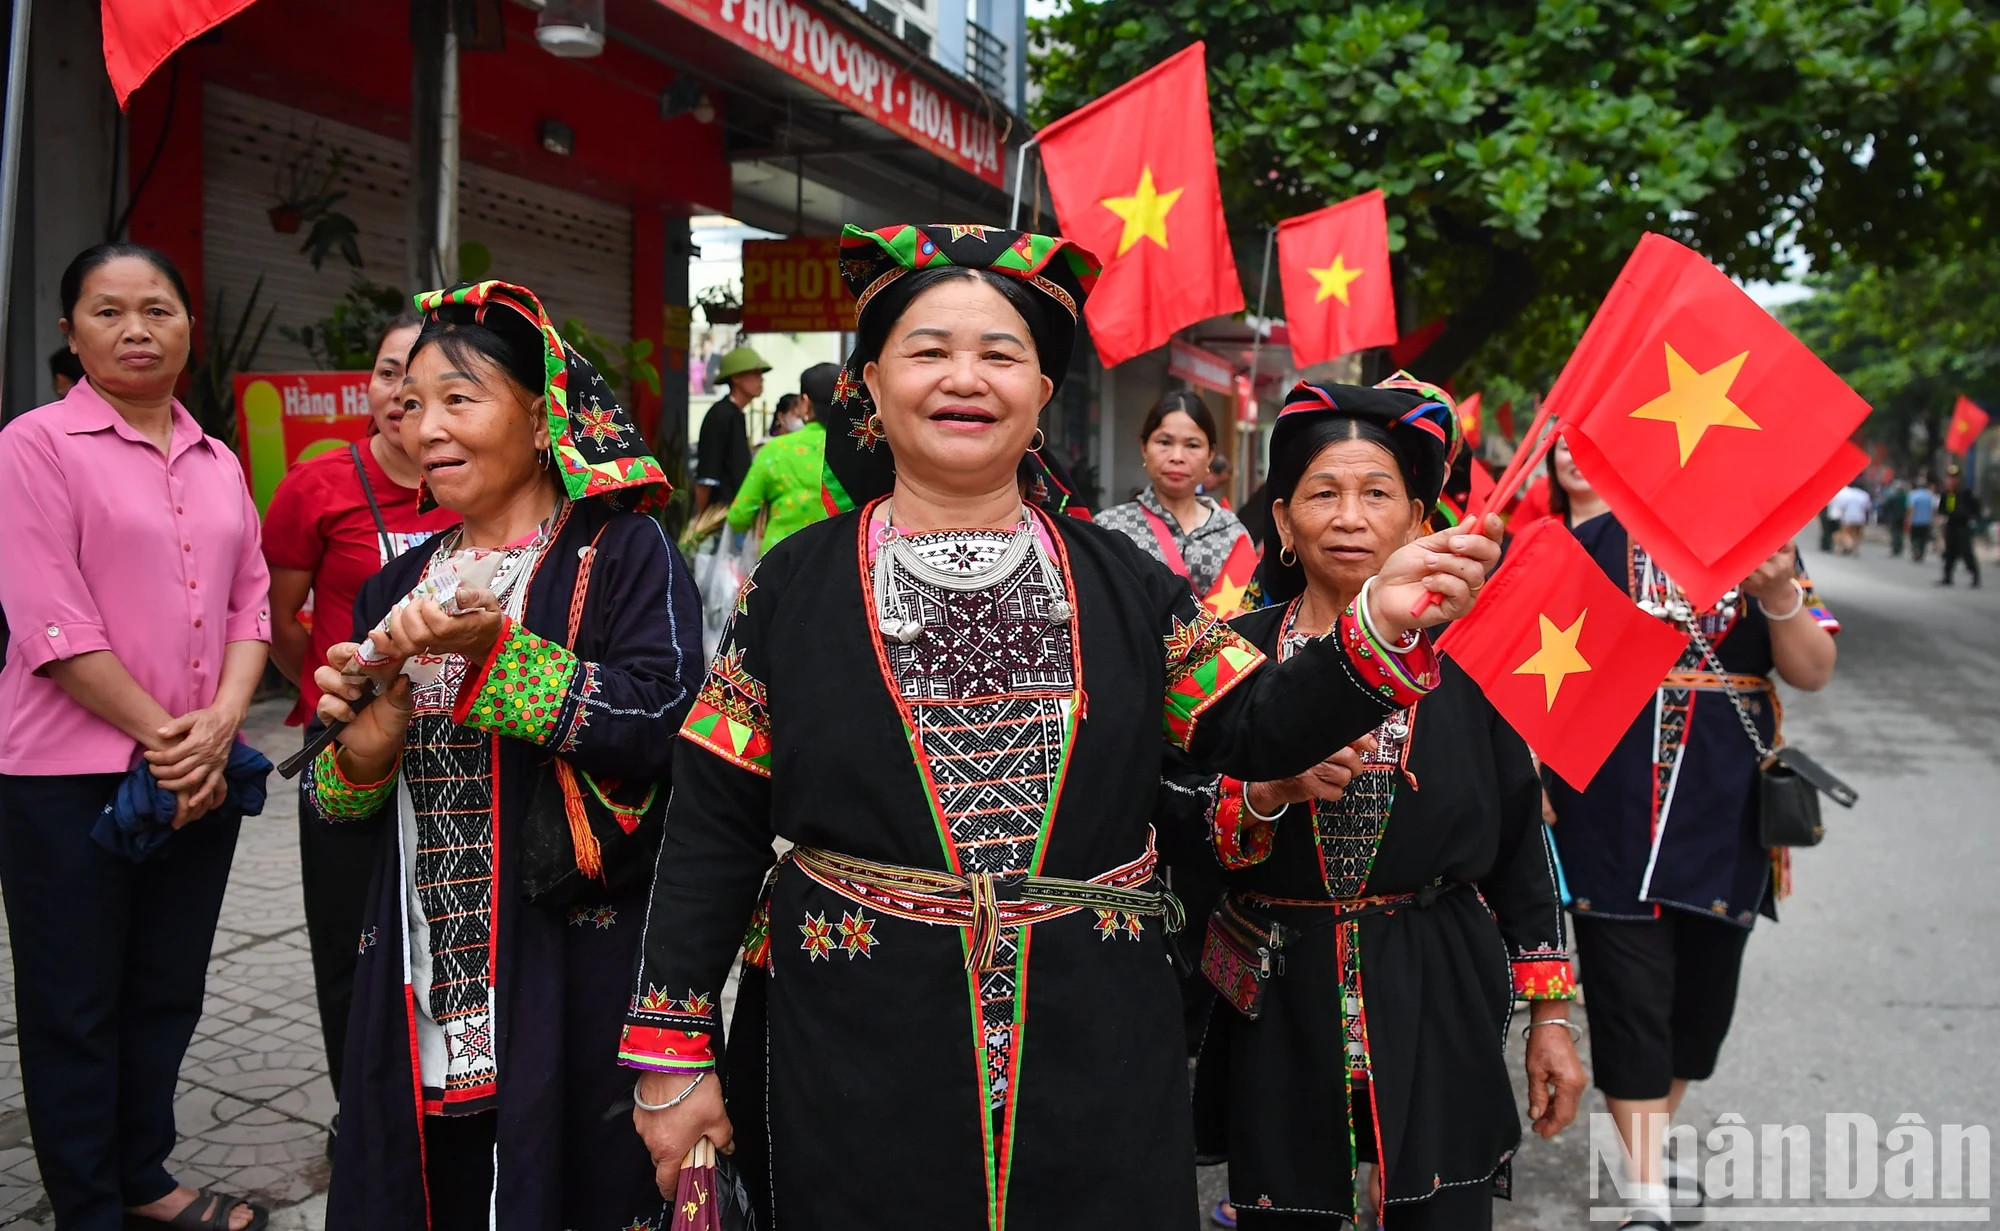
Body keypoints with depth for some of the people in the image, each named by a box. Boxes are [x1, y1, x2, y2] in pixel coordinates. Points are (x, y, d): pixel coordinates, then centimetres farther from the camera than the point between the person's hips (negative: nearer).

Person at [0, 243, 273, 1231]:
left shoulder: (218, 463, 12)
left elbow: (250, 603, 8)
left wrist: (220, 724, -8)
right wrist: (159, 734, -14)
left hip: (201, 774, 6)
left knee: (167, 992, 15)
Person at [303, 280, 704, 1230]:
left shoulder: (623, 554, -5)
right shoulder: (402, 584, 12)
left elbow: (657, 721, -20)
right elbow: (338, 803, 12)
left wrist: (492, 651, -25)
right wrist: (365, 735, -10)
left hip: (573, 969, -5)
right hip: (423, 971, 5)